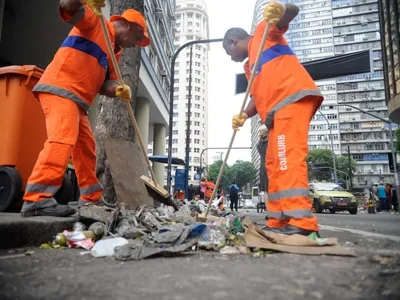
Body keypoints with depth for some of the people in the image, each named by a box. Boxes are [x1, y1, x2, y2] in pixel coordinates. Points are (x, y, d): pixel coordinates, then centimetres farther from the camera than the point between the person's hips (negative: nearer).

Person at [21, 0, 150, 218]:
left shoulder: (113, 52, 24)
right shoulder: (95, 22, 3)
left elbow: (105, 83, 13)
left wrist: (117, 90, -8)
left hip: (76, 100, 9)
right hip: (59, 89, -9)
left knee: (86, 150, 9)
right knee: (62, 140, -24)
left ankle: (91, 199, 17)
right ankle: (36, 199, -26)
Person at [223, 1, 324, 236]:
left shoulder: (264, 31, 14)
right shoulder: (249, 66, 31)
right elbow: (258, 96, 21)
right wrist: (243, 116, 3)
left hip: (294, 96, -9)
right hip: (279, 108, 9)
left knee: (288, 156, -21)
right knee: (274, 163, 6)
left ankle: (301, 221, -24)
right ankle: (279, 221, 9)